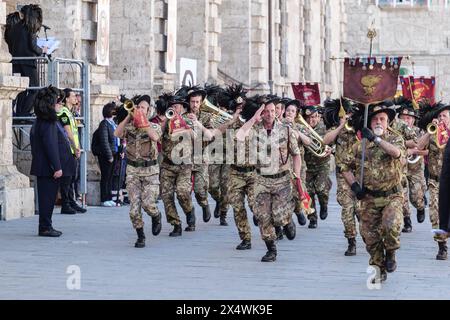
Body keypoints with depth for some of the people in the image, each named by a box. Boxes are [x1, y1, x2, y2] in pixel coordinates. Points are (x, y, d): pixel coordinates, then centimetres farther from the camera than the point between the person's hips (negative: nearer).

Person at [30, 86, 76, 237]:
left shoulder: (41, 120, 15)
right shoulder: (48, 122, -17)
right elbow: (50, 145, -22)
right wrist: (57, 167, -22)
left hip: (44, 167, 10)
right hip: (48, 167, -10)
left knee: (47, 196, 13)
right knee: (47, 196, -4)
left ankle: (46, 226, 19)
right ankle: (45, 227, 0)